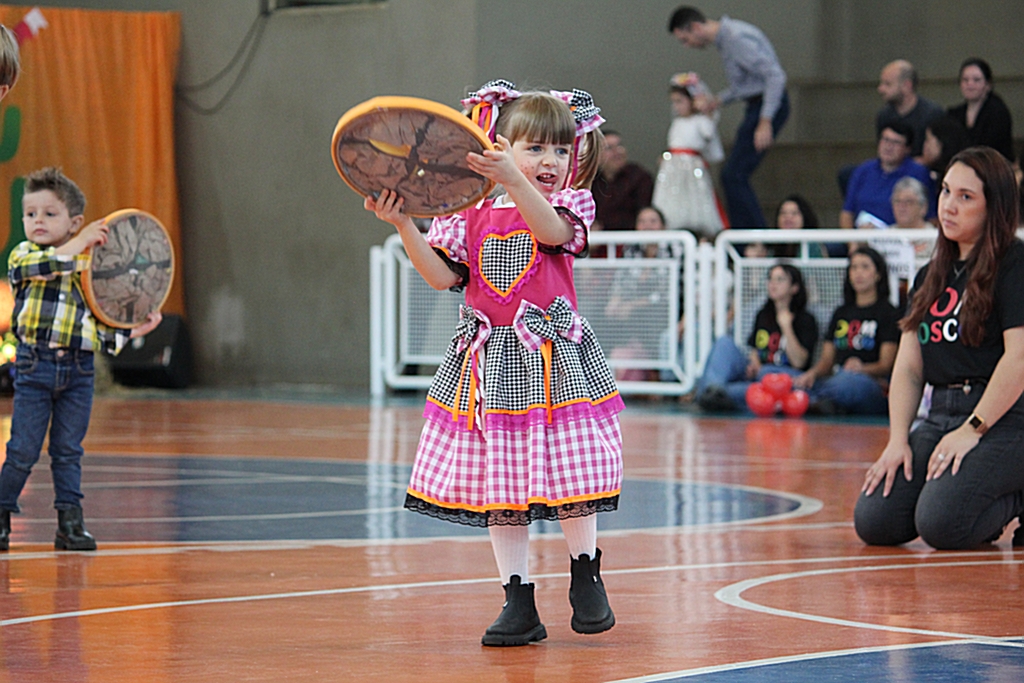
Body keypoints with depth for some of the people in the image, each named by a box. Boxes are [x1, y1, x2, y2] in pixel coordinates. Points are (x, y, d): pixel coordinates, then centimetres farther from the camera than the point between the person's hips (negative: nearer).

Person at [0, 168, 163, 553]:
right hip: (34, 365, -2)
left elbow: (101, 332, 13)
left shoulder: (90, 270, 12)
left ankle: (70, 523, 11)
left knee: (68, 450, 6)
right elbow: (36, 266, -23)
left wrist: (133, 331, 1)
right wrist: (77, 246, -21)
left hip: (78, 368, 2)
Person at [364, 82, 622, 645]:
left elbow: (551, 230, -22)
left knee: (569, 468, -2)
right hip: (491, 364, 2)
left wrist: (514, 180, -38)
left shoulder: (568, 203, 1)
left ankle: (585, 576, 22)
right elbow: (441, 276, 0)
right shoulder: (471, 215, 7)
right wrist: (403, 224, -12)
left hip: (553, 353, -2)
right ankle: (518, 602, 10)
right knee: (499, 485, 3)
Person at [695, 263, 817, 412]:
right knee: (725, 343, -20)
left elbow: (798, 362, -9)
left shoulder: (805, 320, 2)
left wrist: (786, 326, -12)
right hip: (756, 373, 5)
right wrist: (754, 364, -4)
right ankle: (711, 387, -50)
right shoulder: (763, 315, 20)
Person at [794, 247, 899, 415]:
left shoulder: (887, 313, 9)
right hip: (834, 379, 5)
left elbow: (885, 365, -1)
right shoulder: (841, 313, 26)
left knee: (847, 381, -41)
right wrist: (812, 374, -4)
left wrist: (861, 368, -24)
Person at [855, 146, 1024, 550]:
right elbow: (908, 368, 14)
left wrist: (972, 431, -17)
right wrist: (898, 440, -1)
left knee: (941, 526, -28)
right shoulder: (930, 277, 18)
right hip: (940, 416, 7)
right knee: (874, 521, -11)